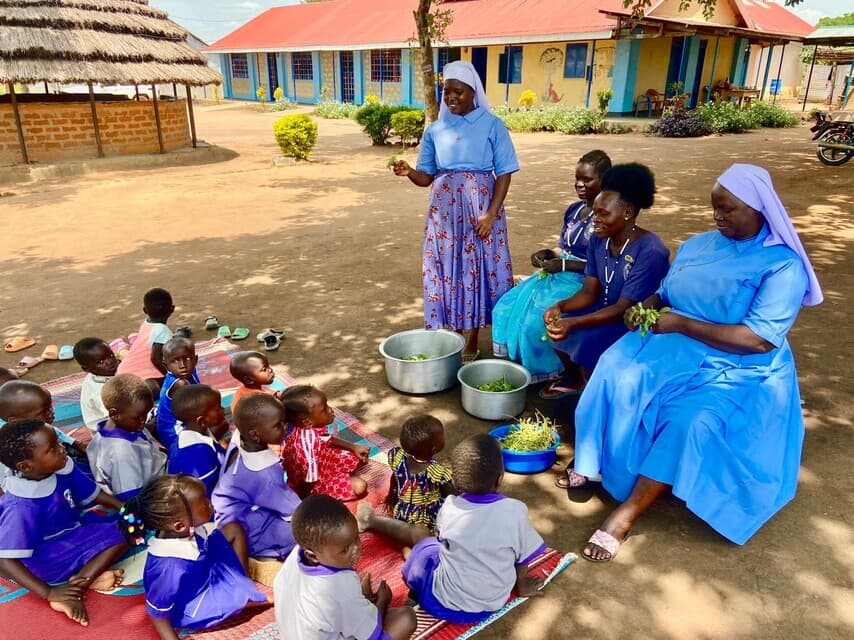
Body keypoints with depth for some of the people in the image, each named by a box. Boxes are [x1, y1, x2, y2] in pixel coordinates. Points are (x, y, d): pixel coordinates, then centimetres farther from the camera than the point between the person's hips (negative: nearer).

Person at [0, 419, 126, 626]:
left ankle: (80, 582, -17)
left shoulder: (62, 468, -13)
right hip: (45, 557, -9)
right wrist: (48, 593, -31)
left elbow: (93, 494, 4)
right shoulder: (21, 507, -30)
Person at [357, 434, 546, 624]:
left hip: (446, 603, -1)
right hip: (492, 604, 1)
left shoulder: (450, 507, -19)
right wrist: (522, 586, 12)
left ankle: (372, 520, 47)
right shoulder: (515, 511, -23)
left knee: (418, 533, 22)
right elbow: (524, 557, -7)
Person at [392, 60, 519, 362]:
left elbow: (504, 173, -3)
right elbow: (427, 177, 6)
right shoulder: (435, 130, 7)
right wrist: (409, 172, -17)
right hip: (444, 210, 3)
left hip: (480, 208, -2)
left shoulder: (492, 125, -1)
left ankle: (471, 342, 15)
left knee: (478, 268, 2)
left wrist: (490, 213, -13)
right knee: (446, 269, 4)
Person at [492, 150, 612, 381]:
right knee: (508, 306, -7)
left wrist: (564, 265, -19)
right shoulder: (573, 210, 11)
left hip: (586, 282, -8)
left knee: (539, 318, -26)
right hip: (559, 274, 8)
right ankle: (517, 361, 5)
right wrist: (547, 254, -3)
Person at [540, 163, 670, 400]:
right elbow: (589, 292, -3)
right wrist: (560, 307, -24)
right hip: (605, 309, 8)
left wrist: (574, 323, -39)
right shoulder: (598, 240, -4)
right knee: (554, 324, -4)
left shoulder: (650, 252, -26)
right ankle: (573, 378, 22)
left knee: (586, 343, -26)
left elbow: (624, 309, -28)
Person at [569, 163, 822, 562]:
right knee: (615, 375, -24)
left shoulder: (783, 266, -10)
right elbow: (666, 294, 18)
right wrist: (648, 306, -7)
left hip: (738, 370, -5)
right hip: (674, 348, 6)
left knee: (690, 421, -33)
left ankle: (626, 513, -23)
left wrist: (682, 324, -20)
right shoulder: (698, 245, 10)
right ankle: (590, 462, -11)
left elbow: (761, 340, -20)